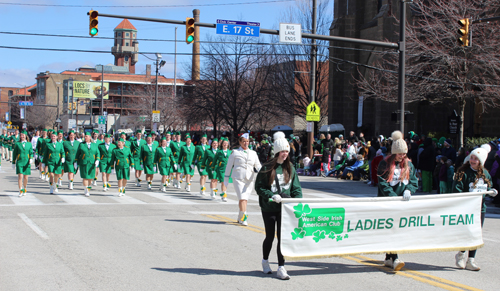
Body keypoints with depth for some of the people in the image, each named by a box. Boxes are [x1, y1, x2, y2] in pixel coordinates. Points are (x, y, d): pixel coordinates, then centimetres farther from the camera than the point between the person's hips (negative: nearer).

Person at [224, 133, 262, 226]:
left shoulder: (253, 153, 14)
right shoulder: (235, 152, 6)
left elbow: (258, 165, 12)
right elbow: (229, 166, 9)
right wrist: (226, 180, 8)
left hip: (250, 179, 3)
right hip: (238, 178, -3)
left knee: (245, 199, 6)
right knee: (242, 198, -16)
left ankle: (240, 218, 20)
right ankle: (243, 217, -17)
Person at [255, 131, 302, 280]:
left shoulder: (290, 168, 5)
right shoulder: (267, 168, -7)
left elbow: (296, 187, 8)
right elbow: (259, 187, -6)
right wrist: (271, 196, -19)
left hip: (285, 208, 3)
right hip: (269, 208, -3)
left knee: (283, 237, 0)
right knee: (270, 237, 7)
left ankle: (281, 268, 6)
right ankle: (265, 261, 33)